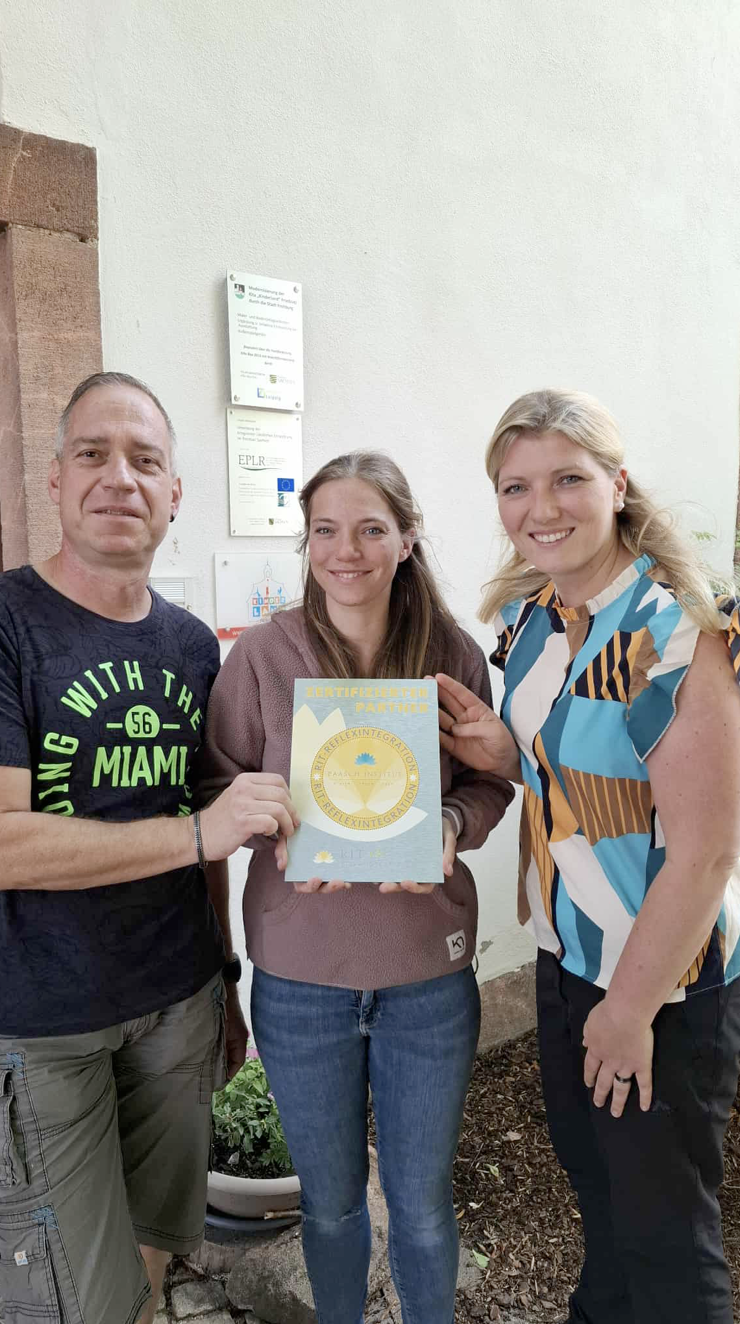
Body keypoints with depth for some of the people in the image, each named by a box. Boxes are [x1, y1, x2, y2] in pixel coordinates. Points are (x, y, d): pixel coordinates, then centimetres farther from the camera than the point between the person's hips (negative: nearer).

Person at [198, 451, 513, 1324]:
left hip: (428, 973, 1)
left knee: (422, 1204, 19)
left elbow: (490, 782, 4)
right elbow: (219, 787, -1)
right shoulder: (262, 654, -8)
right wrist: (281, 832, -20)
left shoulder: (454, 655, -5)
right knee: (330, 1198, 22)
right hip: (301, 973, 0)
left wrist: (450, 825, -16)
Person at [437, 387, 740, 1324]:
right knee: (587, 1168, 27)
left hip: (665, 973, -7)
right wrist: (503, 754, -10)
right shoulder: (528, 620, 0)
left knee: (661, 1223, 14)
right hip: (564, 952, 7)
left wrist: (631, 1007, -14)